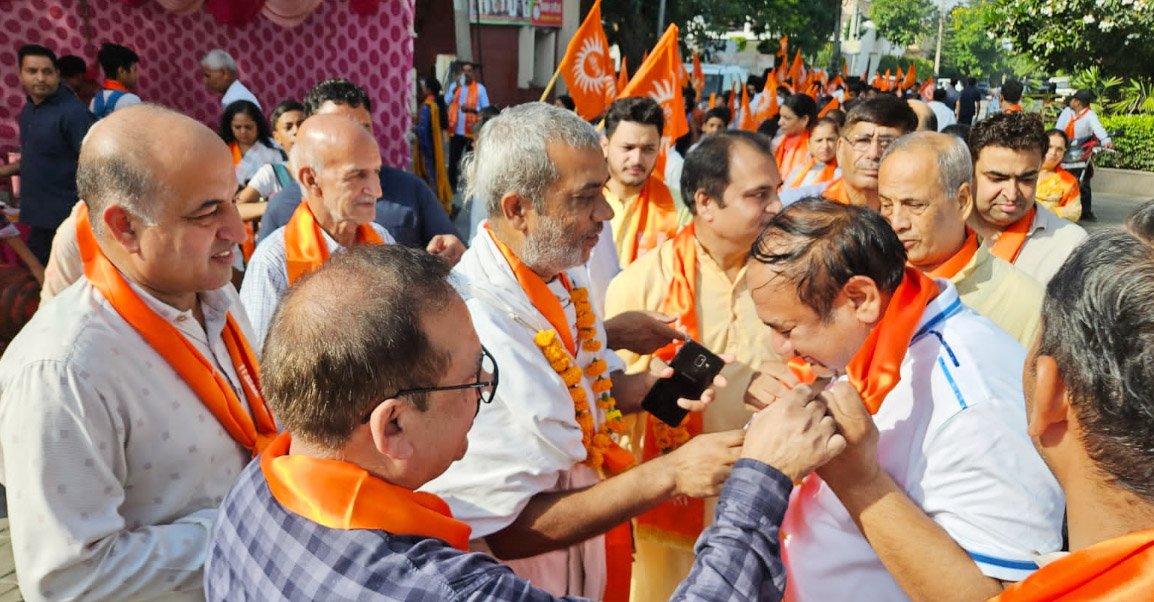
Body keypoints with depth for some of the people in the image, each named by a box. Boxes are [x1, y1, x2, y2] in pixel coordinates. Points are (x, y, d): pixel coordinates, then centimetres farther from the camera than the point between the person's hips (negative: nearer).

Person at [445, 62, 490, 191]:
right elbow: (446, 102, -6)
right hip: (456, 131, 2)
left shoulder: (480, 88, 3)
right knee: (453, 160, 2)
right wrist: (456, 88, -16)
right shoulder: (454, 85, 10)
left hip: (472, 131, -2)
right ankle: (451, 186, 11)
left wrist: (472, 109, -16)